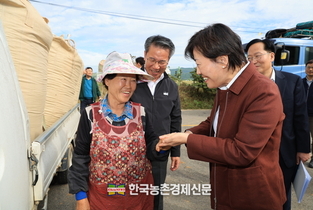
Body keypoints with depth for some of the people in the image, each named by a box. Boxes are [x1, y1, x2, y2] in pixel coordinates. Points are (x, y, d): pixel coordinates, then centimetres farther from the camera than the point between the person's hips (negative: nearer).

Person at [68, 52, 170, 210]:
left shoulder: (141, 112, -5)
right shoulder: (90, 114, -10)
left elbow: (150, 148, -1)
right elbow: (81, 157, -6)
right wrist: (81, 196, -5)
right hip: (101, 195, -1)